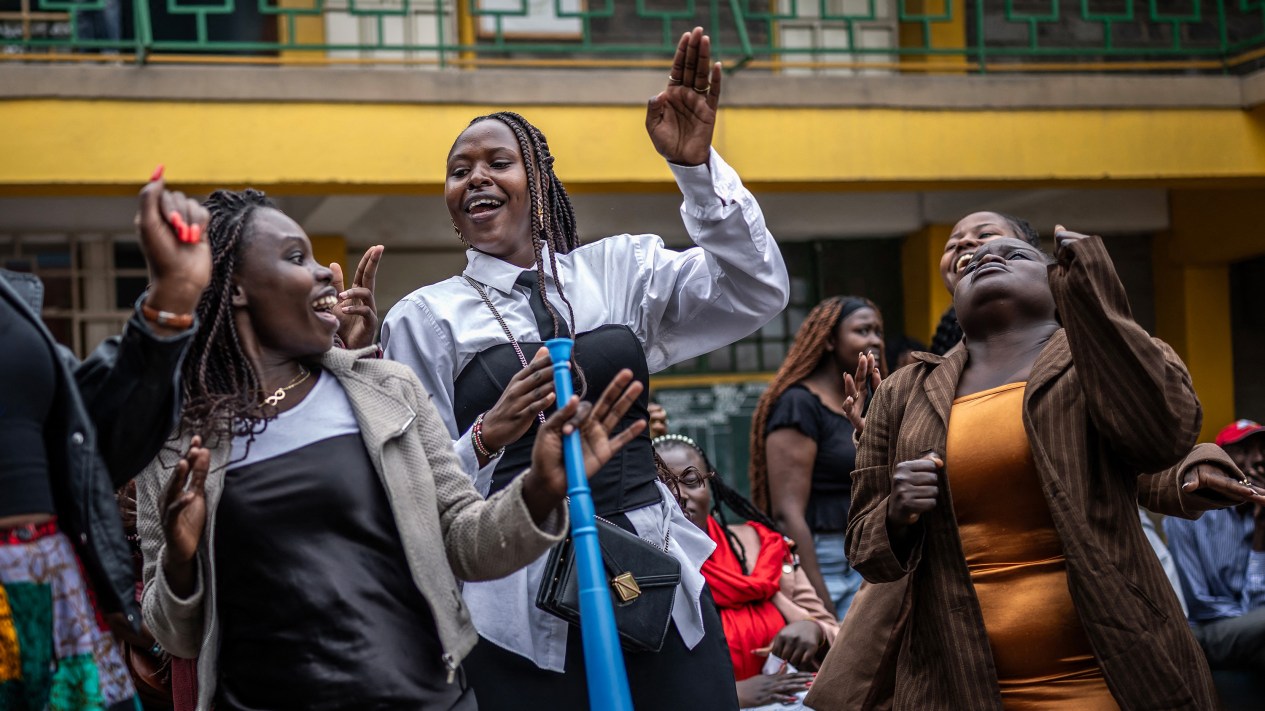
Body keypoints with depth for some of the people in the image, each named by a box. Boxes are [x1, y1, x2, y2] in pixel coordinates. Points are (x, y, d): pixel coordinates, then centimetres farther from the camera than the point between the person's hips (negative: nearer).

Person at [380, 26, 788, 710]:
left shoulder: (617, 269, 11)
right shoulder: (424, 318, 6)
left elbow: (757, 292, -2)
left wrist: (696, 164, -12)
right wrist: (486, 440, -16)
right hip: (517, 599, -2)